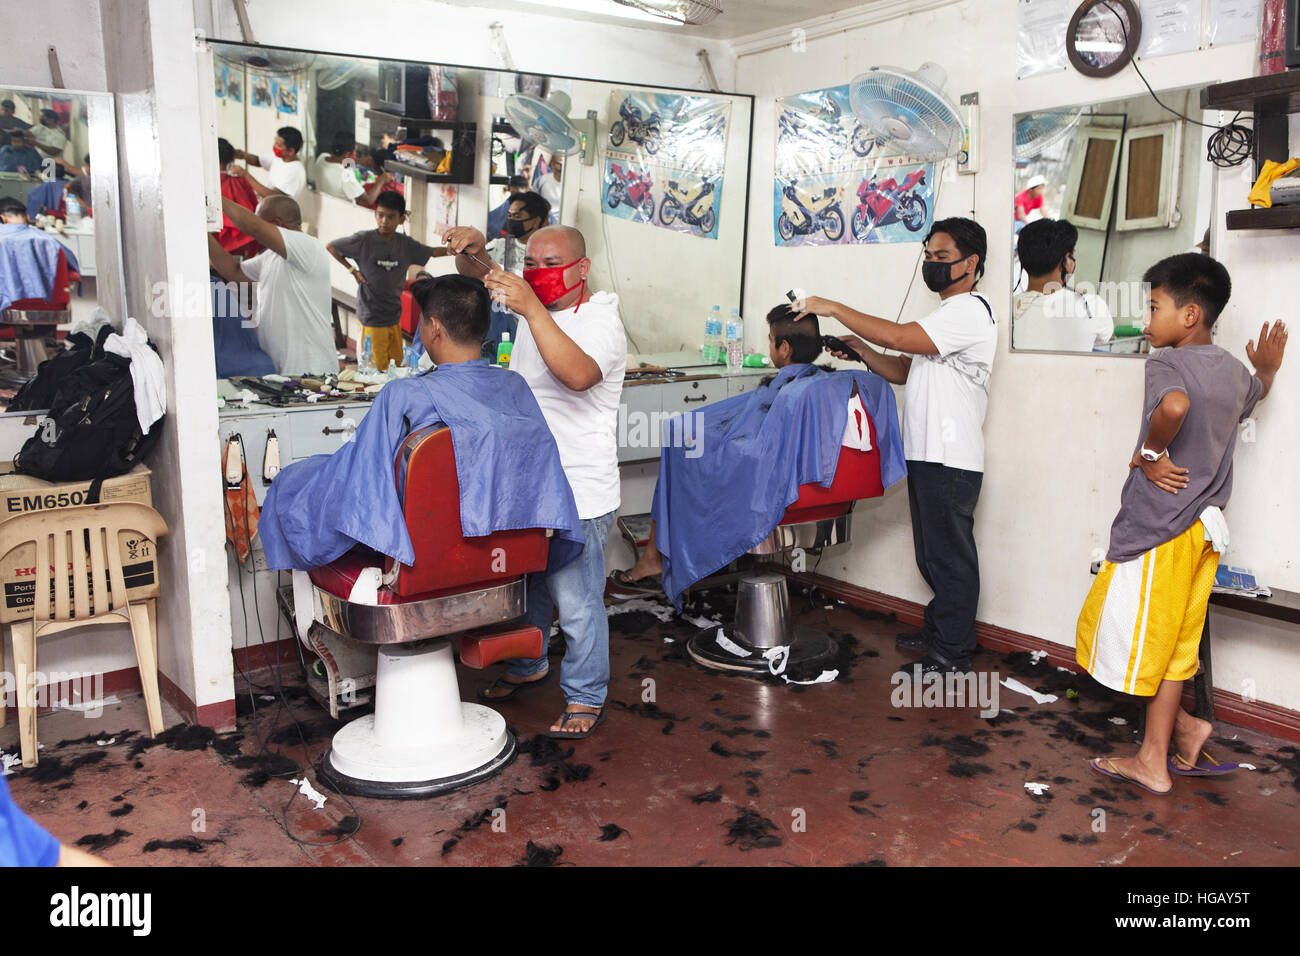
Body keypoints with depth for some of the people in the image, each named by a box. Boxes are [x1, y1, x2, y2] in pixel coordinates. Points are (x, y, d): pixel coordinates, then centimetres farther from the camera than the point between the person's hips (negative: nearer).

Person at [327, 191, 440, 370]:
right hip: (371, 317, -5)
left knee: (397, 365, 12)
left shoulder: (405, 244, 1)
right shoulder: (364, 240, -9)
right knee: (376, 369, -3)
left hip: (394, 317, 5)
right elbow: (330, 247, 2)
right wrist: (353, 270, -4)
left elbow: (433, 252, 10)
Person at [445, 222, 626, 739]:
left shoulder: (600, 322, -16)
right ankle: (527, 666, 44)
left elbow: (578, 374, -35)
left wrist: (531, 309, -38)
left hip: (576, 492, -8)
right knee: (524, 583, 23)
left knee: (576, 600, 0)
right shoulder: (535, 301, 8)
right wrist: (472, 249, -5)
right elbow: (483, 277, 19)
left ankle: (586, 697, 17)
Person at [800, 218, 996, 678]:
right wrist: (860, 348, 6)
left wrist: (834, 308, -17)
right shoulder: (946, 315, 21)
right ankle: (939, 629, 33)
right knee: (932, 553, 19)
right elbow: (904, 371, 21)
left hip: (951, 461, -10)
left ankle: (951, 653, 8)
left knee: (949, 555, -1)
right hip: (926, 455, 10)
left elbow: (897, 336, -24)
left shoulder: (970, 311, -13)